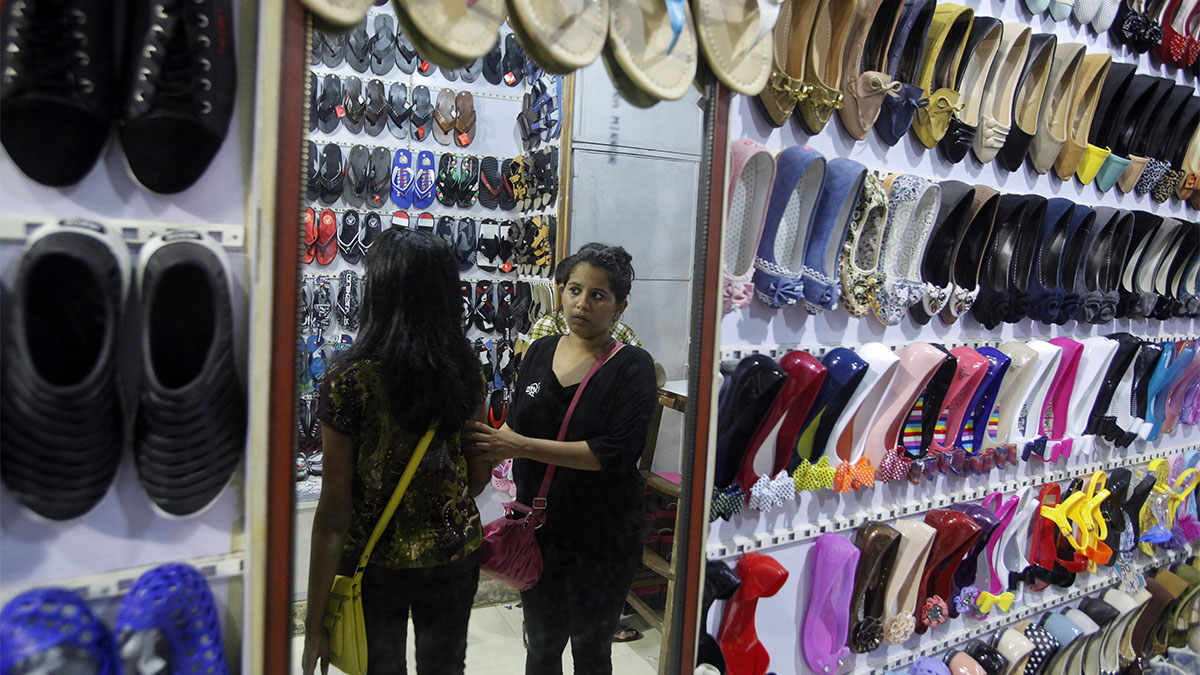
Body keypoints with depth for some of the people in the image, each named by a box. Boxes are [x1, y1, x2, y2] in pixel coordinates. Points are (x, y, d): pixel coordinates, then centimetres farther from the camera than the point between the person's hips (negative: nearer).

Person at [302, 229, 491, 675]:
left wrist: (314, 620, -9)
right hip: (454, 555, 3)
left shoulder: (349, 380, -19)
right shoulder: (466, 370, -7)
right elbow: (479, 475, 4)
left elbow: (334, 511, -17)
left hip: (376, 563, -3)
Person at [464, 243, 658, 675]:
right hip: (538, 527, 4)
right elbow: (514, 428, 12)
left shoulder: (632, 367, -13)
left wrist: (523, 447, -27)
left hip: (603, 538, -4)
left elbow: (616, 452, -25)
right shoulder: (540, 352, 3)